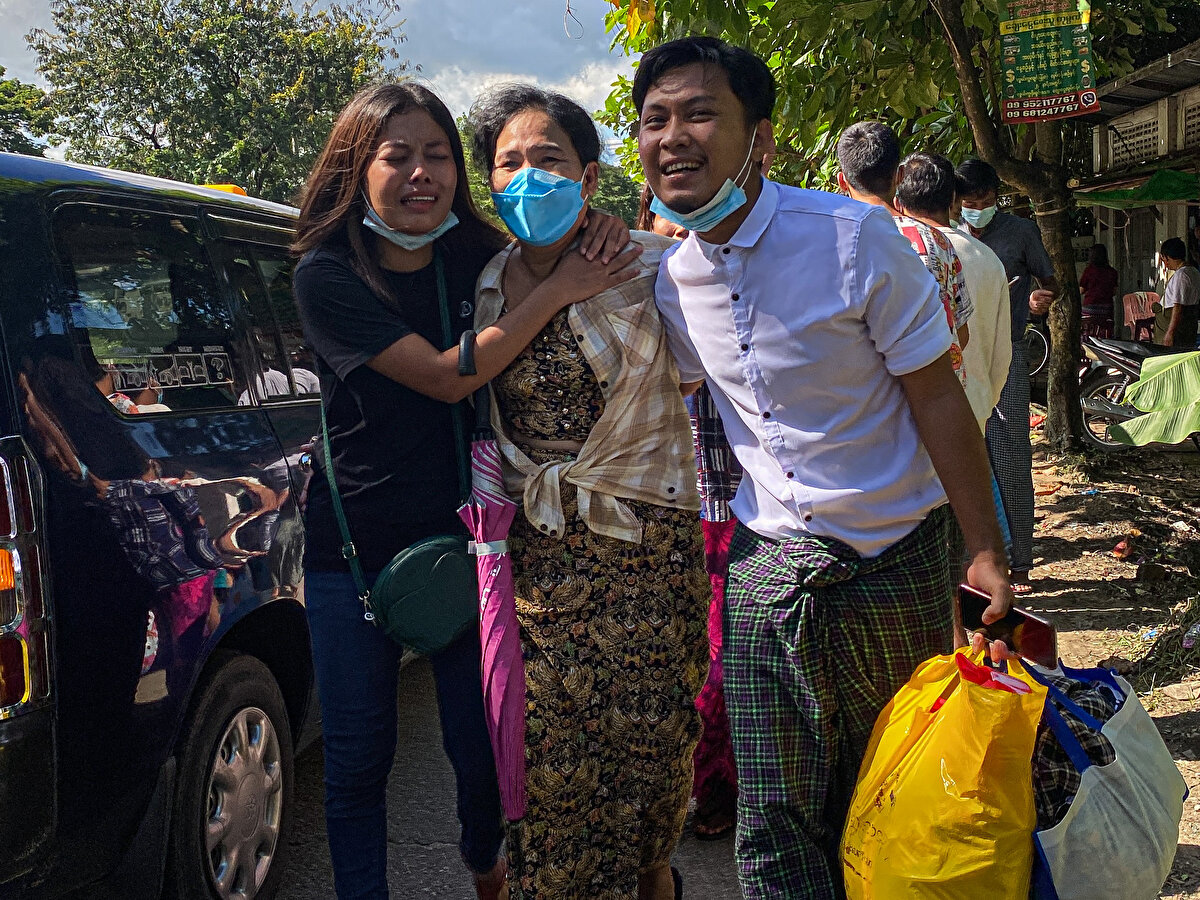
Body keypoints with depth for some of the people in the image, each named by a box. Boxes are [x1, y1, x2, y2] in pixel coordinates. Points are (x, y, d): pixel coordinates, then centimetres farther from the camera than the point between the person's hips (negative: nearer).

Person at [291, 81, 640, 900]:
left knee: (482, 744, 10)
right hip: (354, 548, -2)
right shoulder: (327, 275, -12)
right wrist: (558, 289, -22)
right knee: (359, 757, 8)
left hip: (464, 537, 3)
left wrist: (602, 239, -11)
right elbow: (447, 377, -21)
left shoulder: (477, 257, 0)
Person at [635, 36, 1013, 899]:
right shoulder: (672, 279, 0)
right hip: (767, 566, 3)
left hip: (895, 560, -3)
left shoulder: (855, 235, -14)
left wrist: (988, 549, -12)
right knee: (775, 825, 4)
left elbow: (937, 396, -11)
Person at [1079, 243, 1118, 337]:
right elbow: (1114, 292, 10)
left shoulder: (1088, 271, -7)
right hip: (1107, 308, 3)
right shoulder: (1112, 272, 3)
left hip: (1090, 306, -3)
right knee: (1105, 338, 4)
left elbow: (1081, 290, -1)